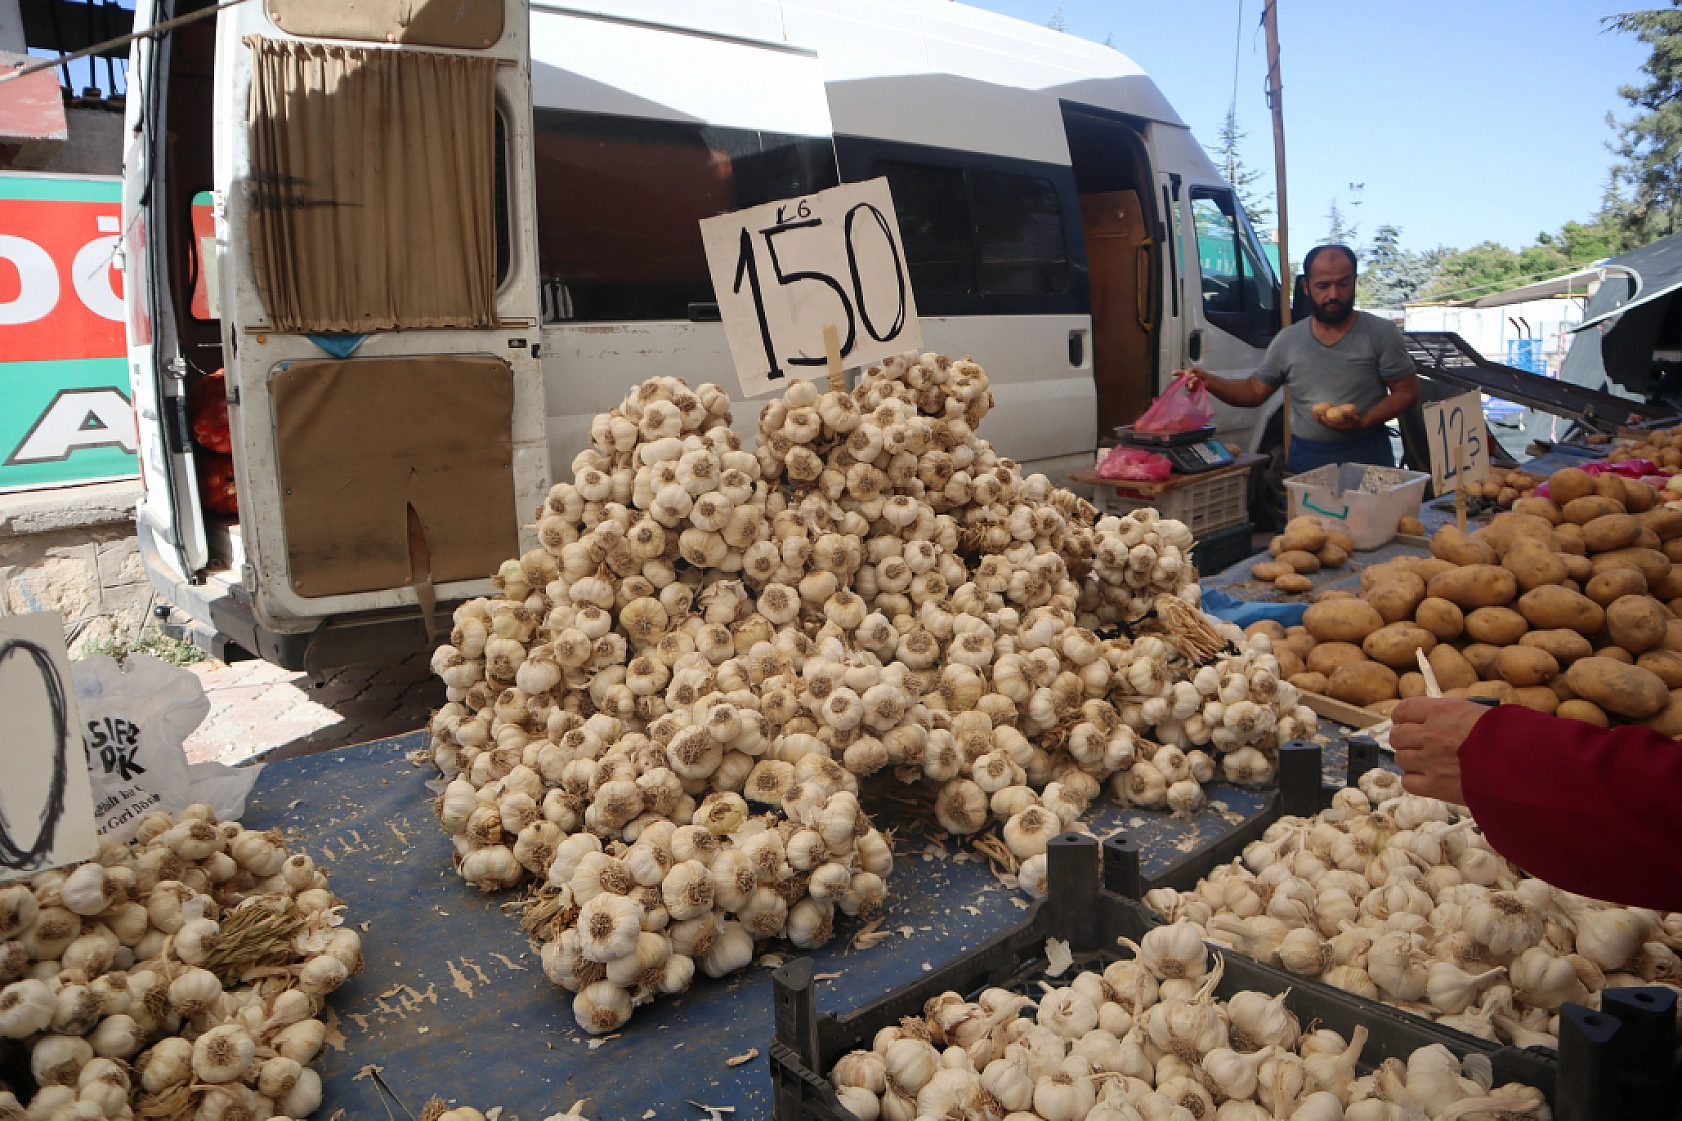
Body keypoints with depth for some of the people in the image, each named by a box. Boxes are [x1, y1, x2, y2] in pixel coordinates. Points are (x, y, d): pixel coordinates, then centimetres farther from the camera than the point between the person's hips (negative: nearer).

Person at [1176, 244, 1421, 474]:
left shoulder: (1381, 333, -3)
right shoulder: (1288, 340, 6)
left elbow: (1407, 392, -2)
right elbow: (1254, 391, 9)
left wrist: (1364, 422, -19)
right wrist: (1209, 381, -9)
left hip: (1368, 458, -2)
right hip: (1305, 460, 2)